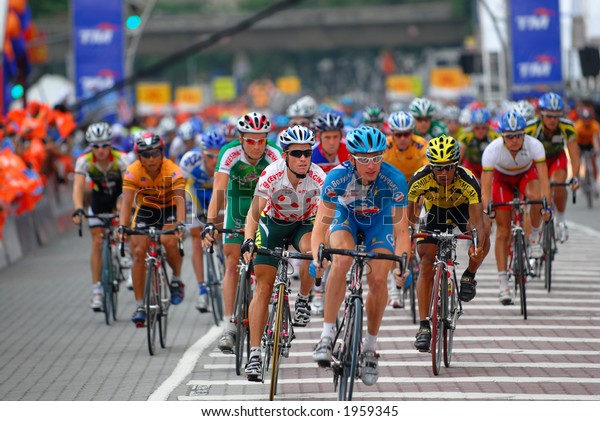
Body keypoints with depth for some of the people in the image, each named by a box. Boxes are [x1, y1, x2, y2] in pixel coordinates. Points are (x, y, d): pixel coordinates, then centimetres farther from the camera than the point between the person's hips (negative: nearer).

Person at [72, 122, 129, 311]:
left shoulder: (121, 159, -29)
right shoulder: (84, 161, -25)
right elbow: (78, 187, -34)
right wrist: (78, 210, -50)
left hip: (120, 196, -1)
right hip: (99, 198, 1)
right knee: (97, 242, -6)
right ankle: (96, 290, -3)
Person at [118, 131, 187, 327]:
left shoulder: (173, 171, -27)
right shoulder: (133, 172, -22)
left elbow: (180, 199, -37)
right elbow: (127, 202, -28)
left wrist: (181, 224, -53)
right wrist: (122, 226, -45)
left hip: (169, 209, -2)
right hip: (146, 210, 2)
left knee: (168, 241, -30)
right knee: (138, 251, -13)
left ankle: (177, 279, -2)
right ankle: (139, 305, -7)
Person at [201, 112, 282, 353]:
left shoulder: (274, 156, -27)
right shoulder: (230, 154, -26)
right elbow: (218, 191, -33)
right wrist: (210, 224, -45)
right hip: (238, 203, 0)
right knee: (232, 263, -8)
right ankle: (229, 327, -10)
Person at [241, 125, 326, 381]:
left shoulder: (318, 178, -26)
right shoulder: (272, 174, -28)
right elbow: (254, 211, -31)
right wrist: (248, 240, -46)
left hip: (303, 225, 1)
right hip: (273, 224, -1)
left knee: (312, 252, -34)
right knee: (263, 287, -10)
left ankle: (303, 300, -5)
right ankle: (254, 353, -10)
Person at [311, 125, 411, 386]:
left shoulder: (394, 180, -33)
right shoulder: (338, 176, -33)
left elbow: (401, 230, -30)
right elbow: (321, 224, -33)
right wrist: (317, 257, -49)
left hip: (379, 221, 1)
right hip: (346, 216, 0)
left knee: (378, 280, -16)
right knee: (341, 261, -31)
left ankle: (370, 348, 4)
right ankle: (328, 334, -23)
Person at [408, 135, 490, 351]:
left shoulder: (468, 182, -36)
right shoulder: (419, 180, -32)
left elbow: (477, 221, -41)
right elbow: (408, 215, -23)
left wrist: (479, 247, -57)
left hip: (462, 209, -1)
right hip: (435, 211, 1)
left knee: (483, 231, -34)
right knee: (426, 267, -12)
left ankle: (469, 276, -7)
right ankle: (424, 326, -4)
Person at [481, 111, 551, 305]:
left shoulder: (534, 145, -34)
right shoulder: (492, 150, -35)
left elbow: (543, 179, -38)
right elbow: (485, 186, -34)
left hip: (526, 174, 0)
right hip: (502, 178, 0)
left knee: (535, 196, -36)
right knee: (503, 232, -7)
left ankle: (535, 237, -9)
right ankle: (503, 283, -2)